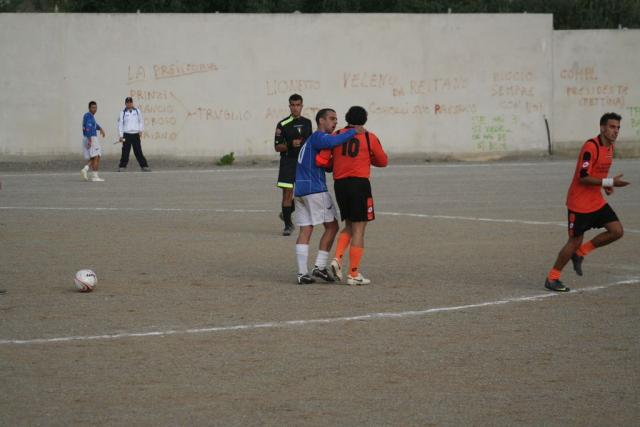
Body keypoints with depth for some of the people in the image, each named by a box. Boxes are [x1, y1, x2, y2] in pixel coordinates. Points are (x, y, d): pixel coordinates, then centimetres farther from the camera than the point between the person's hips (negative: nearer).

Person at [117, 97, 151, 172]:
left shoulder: (137, 111, 6)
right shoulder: (123, 113, 2)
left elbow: (141, 121, 14)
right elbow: (120, 124, 2)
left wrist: (140, 131, 2)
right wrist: (121, 136, -3)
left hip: (136, 134, 1)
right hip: (127, 134, -1)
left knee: (138, 151, 1)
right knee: (125, 151, -3)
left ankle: (144, 166, 3)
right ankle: (122, 167, 4)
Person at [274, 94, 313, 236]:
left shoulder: (307, 122, 10)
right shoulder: (283, 124, -4)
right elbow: (277, 147, -4)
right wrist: (290, 145, -20)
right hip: (288, 162, -4)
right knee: (287, 193, -6)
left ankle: (286, 213, 29)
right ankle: (287, 224, 3)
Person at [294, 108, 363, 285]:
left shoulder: (312, 139, 24)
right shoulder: (318, 136, -7)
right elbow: (332, 142, -31)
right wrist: (353, 131, -23)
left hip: (299, 190, 9)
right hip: (315, 189, -9)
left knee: (305, 230, 3)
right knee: (331, 226, 3)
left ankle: (302, 273, -3)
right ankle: (320, 266, -1)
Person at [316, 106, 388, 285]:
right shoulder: (369, 138, 0)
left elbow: (320, 161, -1)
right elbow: (382, 161, 11)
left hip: (340, 184, 4)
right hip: (359, 183, -4)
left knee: (349, 226, 21)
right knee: (358, 229, 2)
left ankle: (337, 259, -1)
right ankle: (354, 274, 1)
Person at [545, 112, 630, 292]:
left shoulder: (610, 147, 7)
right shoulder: (590, 147, -21)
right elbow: (583, 177, -25)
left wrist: (607, 185, 5)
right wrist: (609, 182, -28)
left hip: (597, 201, 8)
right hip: (579, 202, -8)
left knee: (617, 231, -3)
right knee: (575, 241, -2)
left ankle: (580, 252, 14)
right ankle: (552, 278, 14)